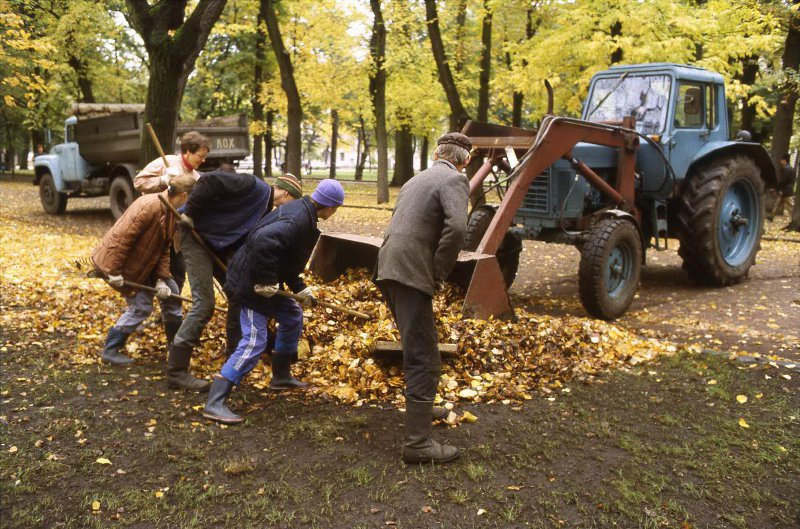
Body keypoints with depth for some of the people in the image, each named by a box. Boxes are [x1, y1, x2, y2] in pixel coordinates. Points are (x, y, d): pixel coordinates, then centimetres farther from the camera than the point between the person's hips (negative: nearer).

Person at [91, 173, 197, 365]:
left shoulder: (172, 214, 1)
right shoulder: (149, 206, -29)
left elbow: (164, 249, 2)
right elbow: (121, 238, -30)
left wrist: (161, 279, -7)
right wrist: (114, 273, -26)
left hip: (144, 263, 9)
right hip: (123, 263, -9)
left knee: (171, 293, 11)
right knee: (141, 307, -7)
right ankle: (110, 351, 8)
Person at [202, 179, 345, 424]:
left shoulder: (302, 213, 12)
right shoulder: (299, 219, -22)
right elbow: (263, 241, -38)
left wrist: (300, 288, 17)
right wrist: (266, 281, -28)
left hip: (262, 282, 11)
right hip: (251, 283, -11)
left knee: (292, 315, 24)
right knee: (254, 341, -13)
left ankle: (281, 374, 38)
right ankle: (214, 403, -13)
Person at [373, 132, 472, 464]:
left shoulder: (417, 179, 23)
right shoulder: (454, 180, -4)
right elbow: (457, 227, -21)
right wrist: (439, 273, -10)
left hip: (389, 271, 9)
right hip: (412, 275, -9)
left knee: (417, 348, 26)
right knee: (424, 360, -4)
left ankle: (420, 408, 44)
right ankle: (418, 443, -2)